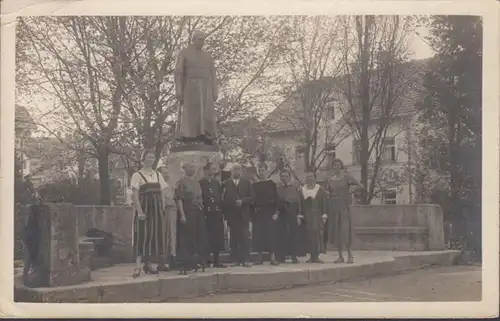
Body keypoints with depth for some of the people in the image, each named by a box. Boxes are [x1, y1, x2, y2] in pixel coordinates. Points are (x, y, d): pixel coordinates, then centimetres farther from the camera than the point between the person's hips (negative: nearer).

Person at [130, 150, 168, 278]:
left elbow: (162, 194, 13)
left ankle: (147, 264, 14)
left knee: (154, 236, 5)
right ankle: (138, 266, -15)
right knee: (142, 235, -12)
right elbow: (135, 195, -9)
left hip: (156, 209, 6)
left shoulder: (158, 175, 13)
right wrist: (140, 211, -18)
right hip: (144, 208, -6)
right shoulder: (137, 175, -3)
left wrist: (162, 209, 4)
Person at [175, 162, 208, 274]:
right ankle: (186, 264, 2)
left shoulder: (196, 182, 16)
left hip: (198, 213, 7)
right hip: (188, 213, -7)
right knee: (187, 238, -4)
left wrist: (202, 208, 8)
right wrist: (182, 215, -18)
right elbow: (179, 199, -12)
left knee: (200, 238, 7)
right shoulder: (181, 182, -6)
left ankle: (198, 261, 16)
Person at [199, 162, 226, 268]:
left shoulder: (216, 183, 14)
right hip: (206, 215, -5)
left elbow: (220, 198, 15)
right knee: (207, 237, -3)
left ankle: (217, 260, 13)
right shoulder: (201, 183, -4)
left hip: (217, 214, 5)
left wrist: (221, 212, 8)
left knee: (218, 237, 5)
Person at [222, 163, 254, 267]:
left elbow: (251, 197, 6)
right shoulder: (225, 184, 6)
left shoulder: (246, 182, 11)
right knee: (234, 238, 2)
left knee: (245, 237, -7)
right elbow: (223, 199, 2)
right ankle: (237, 260, 7)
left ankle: (245, 260, -8)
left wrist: (242, 201, -11)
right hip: (232, 215, 0)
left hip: (244, 215, 0)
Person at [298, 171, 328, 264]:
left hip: (317, 215, -2)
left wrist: (324, 216, -8)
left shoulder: (320, 189, 3)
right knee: (308, 234, 0)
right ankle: (312, 256, 6)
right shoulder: (302, 190, 11)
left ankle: (316, 255, -6)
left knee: (317, 233, -10)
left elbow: (324, 203, -1)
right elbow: (300, 204, 7)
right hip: (307, 216, 2)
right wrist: (299, 216, -1)